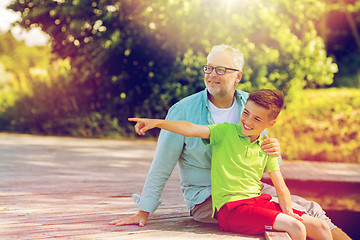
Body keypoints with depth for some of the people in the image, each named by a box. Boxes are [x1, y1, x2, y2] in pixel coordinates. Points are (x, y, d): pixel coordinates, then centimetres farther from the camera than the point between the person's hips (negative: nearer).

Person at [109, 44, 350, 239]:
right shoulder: (183, 111, -12)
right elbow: (161, 167, -7)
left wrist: (274, 152, -16)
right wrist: (143, 212, -6)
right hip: (205, 197, -5)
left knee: (310, 208, -13)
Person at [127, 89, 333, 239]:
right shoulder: (226, 132, 0)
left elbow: (281, 187, 9)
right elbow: (191, 129, -14)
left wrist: (288, 210, -10)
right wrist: (157, 122, -28)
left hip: (258, 201, 6)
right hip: (231, 207, -6)